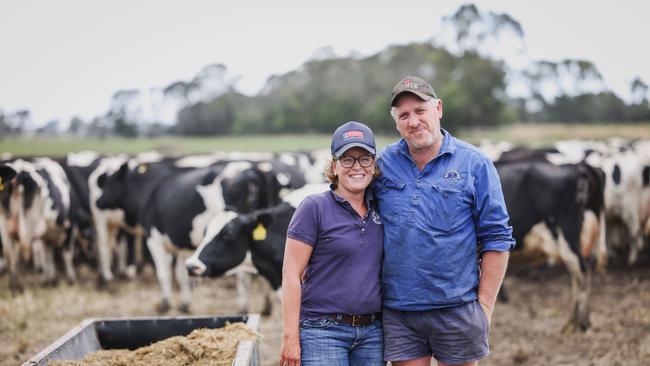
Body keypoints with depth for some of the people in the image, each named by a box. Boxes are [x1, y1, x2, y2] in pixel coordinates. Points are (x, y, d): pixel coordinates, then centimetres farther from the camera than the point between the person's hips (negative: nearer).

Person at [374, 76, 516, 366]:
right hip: (398, 311, 2)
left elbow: (496, 238, -1)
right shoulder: (383, 163, 6)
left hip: (457, 309, -2)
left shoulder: (473, 163, -1)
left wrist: (484, 305, -5)